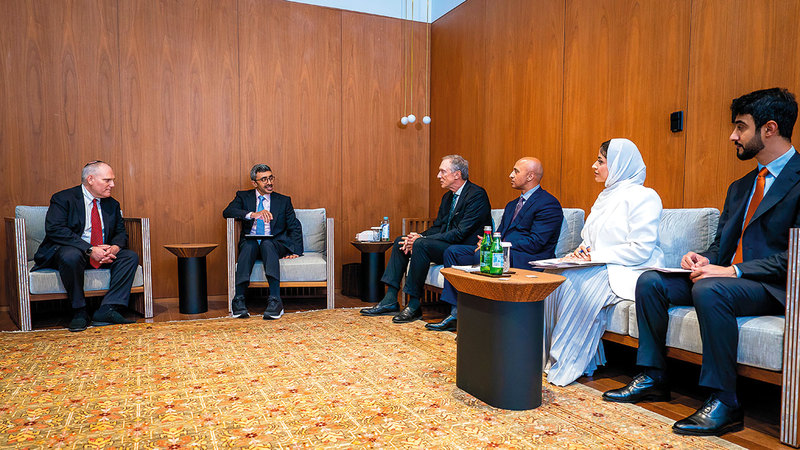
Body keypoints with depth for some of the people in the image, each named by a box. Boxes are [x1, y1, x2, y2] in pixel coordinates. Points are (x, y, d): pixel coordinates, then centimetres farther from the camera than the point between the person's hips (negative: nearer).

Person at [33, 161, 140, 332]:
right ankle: (79, 312, -20)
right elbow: (54, 230, -20)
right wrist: (90, 250, -29)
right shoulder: (63, 199, -7)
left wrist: (115, 247, -17)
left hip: (103, 254, 5)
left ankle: (107, 309, -25)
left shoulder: (112, 204, 11)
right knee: (71, 256, -38)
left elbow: (121, 232, 10)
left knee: (131, 256, -18)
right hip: (65, 251, -5)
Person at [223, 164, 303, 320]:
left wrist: (295, 251, -6)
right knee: (249, 245, -35)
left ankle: (275, 300, -47)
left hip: (275, 244, 0)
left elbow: (295, 227, 11)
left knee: (267, 244, -35)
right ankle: (239, 299, -39)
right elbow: (227, 212, -5)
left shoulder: (284, 200, 15)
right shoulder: (243, 196, 14)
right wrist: (253, 214, -22)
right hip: (250, 242, 1)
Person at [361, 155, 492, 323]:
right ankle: (390, 300, -3)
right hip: (446, 246, 10)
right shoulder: (448, 196, 15)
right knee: (401, 241, 0)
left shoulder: (476, 195, -15)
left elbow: (461, 233, -22)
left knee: (421, 244, -30)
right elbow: (437, 226, 15)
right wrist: (418, 236, -8)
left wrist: (421, 239, -21)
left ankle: (414, 305, -21)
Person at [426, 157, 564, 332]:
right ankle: (456, 313, -7)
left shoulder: (549, 204, -6)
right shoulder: (512, 205, 23)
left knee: (482, 256, -34)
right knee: (453, 251, -2)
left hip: (528, 259, -9)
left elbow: (535, 243, -16)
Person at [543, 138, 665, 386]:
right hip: (599, 267, 8)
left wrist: (595, 256, -17)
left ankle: (568, 365, -19)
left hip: (631, 272, -8)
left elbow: (640, 250, -16)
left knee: (576, 284, -31)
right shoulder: (605, 196, 20)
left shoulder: (644, 196, -7)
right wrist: (581, 252, 0)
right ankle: (552, 357, -15)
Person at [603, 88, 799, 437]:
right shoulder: (740, 187, 19)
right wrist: (705, 260, -4)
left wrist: (733, 271, -23)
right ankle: (653, 378, 1)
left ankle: (724, 402, -23)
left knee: (709, 290, -37)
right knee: (650, 281, -7)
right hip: (727, 276, 8)